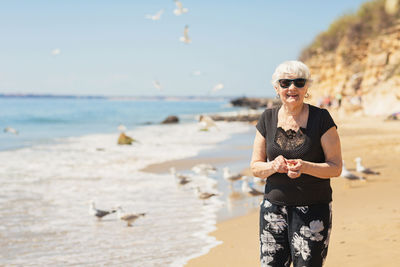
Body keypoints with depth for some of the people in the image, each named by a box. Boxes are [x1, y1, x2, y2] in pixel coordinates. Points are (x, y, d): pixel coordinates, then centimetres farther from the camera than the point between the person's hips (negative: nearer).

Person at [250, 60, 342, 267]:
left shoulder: (321, 118, -4)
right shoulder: (268, 118, 5)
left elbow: (336, 168, -5)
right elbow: (255, 167, 7)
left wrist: (305, 167, -23)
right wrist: (273, 166, -16)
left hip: (314, 209, -3)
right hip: (274, 206, 3)